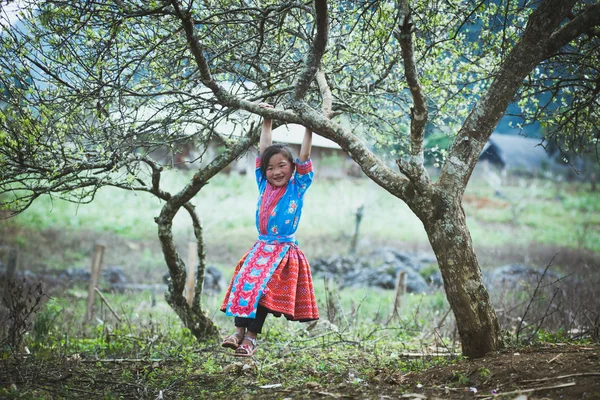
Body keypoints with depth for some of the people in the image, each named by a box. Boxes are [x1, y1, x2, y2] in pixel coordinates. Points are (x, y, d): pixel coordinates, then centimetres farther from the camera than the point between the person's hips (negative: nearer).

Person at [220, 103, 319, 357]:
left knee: (261, 286, -17)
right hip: (261, 248, 5)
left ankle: (251, 338, -16)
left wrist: (309, 128, -10)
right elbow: (264, 150, 13)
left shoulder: (297, 187, 0)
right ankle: (239, 331, -12)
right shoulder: (264, 186, 10)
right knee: (245, 284, -11)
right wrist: (267, 121, 16)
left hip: (284, 251, -5)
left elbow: (304, 158, -7)